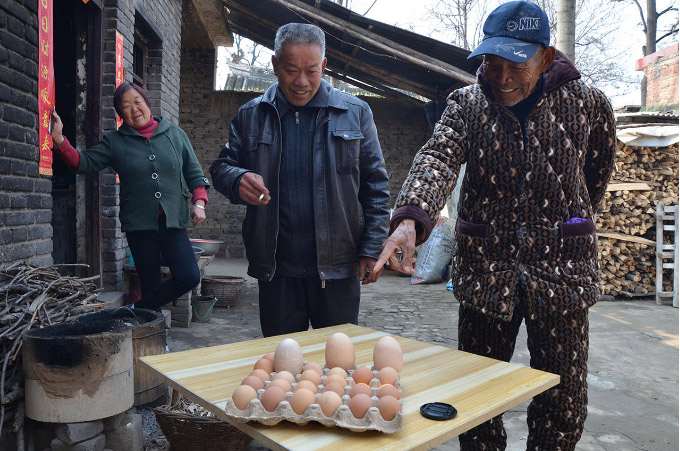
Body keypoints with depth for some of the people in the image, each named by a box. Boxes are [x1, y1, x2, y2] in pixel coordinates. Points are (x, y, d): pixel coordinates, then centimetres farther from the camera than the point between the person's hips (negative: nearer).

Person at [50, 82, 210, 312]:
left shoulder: (175, 134, 9)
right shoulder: (115, 141, 8)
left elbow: (194, 172, 10)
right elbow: (84, 163, 0)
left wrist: (199, 202, -2)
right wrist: (59, 140, -15)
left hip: (173, 222, 1)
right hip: (139, 225, -1)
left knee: (189, 277, -11)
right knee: (150, 284, 6)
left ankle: (142, 309, 10)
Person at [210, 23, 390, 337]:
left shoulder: (355, 113, 2)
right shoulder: (251, 116, 6)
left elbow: (375, 185, 3)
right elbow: (222, 167, 10)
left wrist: (372, 249, -4)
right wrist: (238, 180, -15)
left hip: (337, 266, -1)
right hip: (276, 269, 2)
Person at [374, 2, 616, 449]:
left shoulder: (588, 103, -3)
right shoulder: (467, 103, -3)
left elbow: (599, 169, 15)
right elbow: (438, 158, -21)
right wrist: (411, 218, -40)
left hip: (561, 268, 0)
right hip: (485, 267, 1)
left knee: (564, 401, 10)